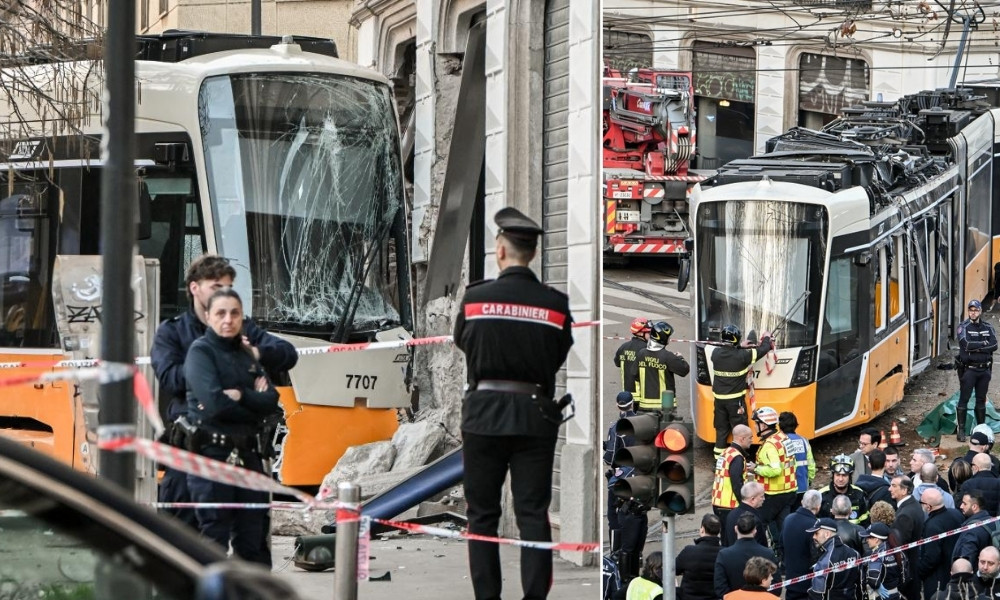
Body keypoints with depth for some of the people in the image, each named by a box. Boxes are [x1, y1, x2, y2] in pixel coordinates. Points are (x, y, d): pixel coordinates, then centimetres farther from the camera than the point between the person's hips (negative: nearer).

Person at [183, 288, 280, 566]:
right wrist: (255, 400, -7)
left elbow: (271, 401, 2)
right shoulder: (201, 352, -4)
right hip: (212, 452, -6)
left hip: (247, 454, 6)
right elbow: (215, 403, -18)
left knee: (253, 537, 10)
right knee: (214, 537, -4)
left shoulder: (246, 355, 15)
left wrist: (241, 396, -14)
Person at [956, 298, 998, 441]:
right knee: (964, 399, -2)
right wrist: (984, 344, -11)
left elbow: (994, 346, -7)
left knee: (981, 400, 12)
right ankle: (961, 430, 2)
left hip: (984, 369, 4)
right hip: (968, 369, -4)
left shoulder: (988, 327, 6)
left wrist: (975, 347, -15)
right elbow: (966, 345, -21)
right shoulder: (964, 327, -6)